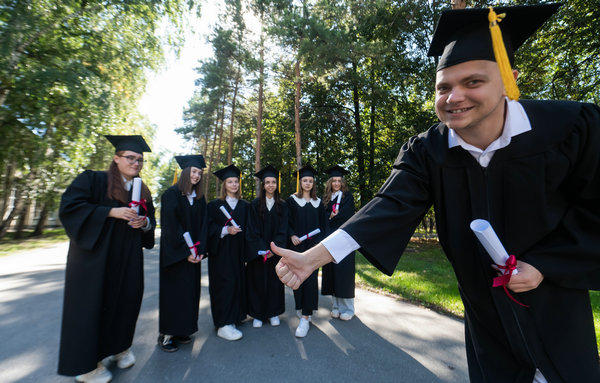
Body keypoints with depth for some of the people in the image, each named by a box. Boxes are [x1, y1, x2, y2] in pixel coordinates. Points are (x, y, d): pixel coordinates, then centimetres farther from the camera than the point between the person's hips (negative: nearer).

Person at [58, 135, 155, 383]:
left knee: (124, 301, 10)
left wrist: (145, 222, -9)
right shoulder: (93, 180, -4)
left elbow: (151, 221, 14)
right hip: (95, 255, -4)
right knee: (92, 304, 4)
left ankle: (119, 347, 31)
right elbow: (69, 206, -14)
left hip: (128, 260, 5)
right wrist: (111, 211, -23)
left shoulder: (143, 191, 10)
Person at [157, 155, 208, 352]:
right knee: (173, 290, 2)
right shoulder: (172, 194, -8)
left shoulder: (199, 198, 8)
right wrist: (185, 251, -16)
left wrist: (199, 250, -7)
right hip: (174, 253, -5)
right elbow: (170, 225, -14)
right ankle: (165, 334, 18)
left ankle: (181, 330, 24)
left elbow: (203, 225, 4)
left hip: (193, 253, 5)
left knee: (189, 290, 10)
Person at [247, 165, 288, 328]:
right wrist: (262, 249, -15)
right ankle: (258, 314, 21)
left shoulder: (282, 206, 4)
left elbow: (282, 230, -2)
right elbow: (253, 230, -5)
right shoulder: (255, 204, -1)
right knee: (258, 281, 5)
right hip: (258, 251, -1)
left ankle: (273, 313, 24)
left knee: (275, 280, 8)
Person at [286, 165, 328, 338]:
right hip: (297, 245, -1)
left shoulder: (318, 202, 9)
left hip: (313, 245, 1)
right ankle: (301, 306, 30)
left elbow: (323, 223, 12)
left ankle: (305, 317, -1)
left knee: (310, 278, -5)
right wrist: (292, 236, -15)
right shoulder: (292, 200, 2)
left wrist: (321, 242, 1)